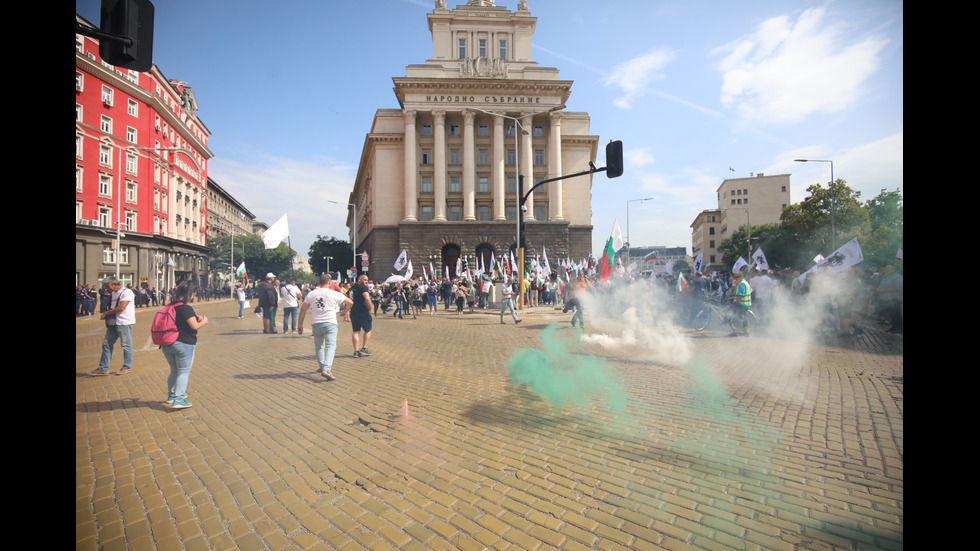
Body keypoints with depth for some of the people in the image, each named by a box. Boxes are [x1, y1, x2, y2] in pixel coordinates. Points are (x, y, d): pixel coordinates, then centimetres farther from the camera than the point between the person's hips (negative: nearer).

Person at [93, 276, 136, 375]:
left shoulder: (126, 292, -13)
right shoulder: (114, 293, 16)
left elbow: (121, 308, -20)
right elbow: (113, 308, 23)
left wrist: (106, 313, -11)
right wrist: (105, 314, 5)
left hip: (124, 323, -9)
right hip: (114, 323, 9)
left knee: (126, 345, 0)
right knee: (106, 344, 10)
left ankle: (128, 367, 11)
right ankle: (103, 368, 17)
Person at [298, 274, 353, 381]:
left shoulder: (311, 294, 5)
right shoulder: (334, 294, -4)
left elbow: (303, 310, 7)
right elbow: (350, 302, -2)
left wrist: (300, 324, 15)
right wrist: (344, 312, 16)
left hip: (316, 324, 4)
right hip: (330, 324, -4)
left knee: (319, 346, 21)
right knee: (331, 347, -6)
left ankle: (322, 367, 31)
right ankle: (326, 369, -21)